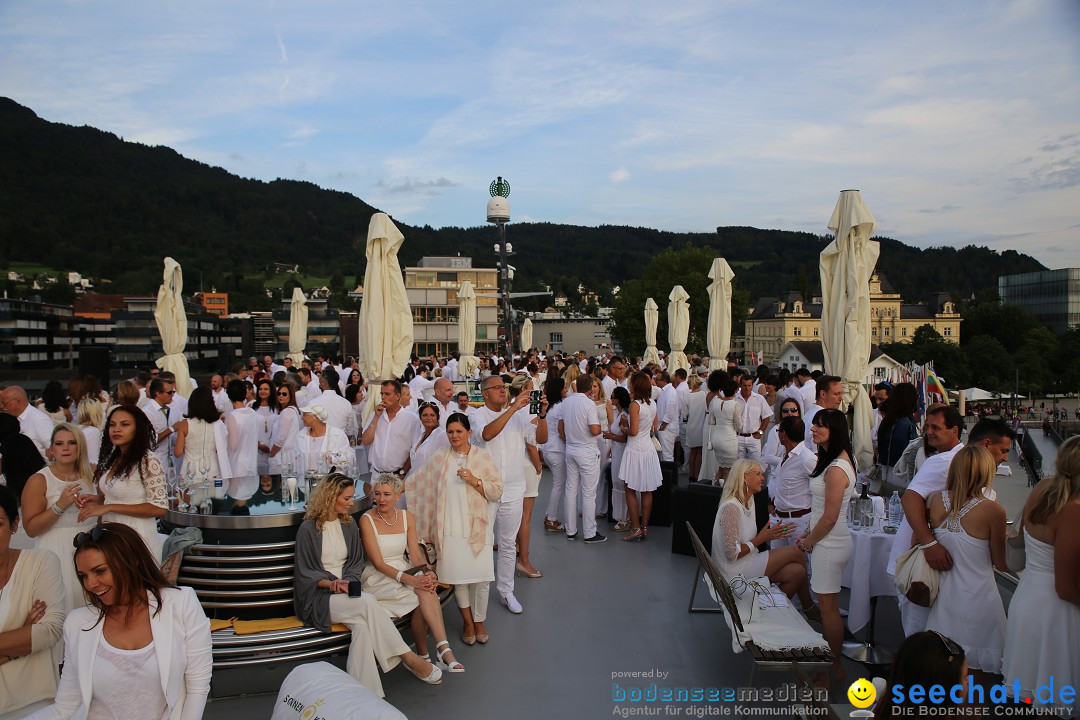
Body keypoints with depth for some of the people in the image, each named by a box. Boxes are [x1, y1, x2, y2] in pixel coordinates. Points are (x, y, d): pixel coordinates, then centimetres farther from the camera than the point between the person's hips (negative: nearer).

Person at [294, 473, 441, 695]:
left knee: (362, 624, -30)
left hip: (346, 590, 5)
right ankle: (409, 658, -26)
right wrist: (331, 584, -19)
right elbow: (304, 572, -4)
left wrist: (347, 581, -9)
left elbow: (356, 562, 13)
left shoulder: (349, 524, 13)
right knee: (368, 602, -31)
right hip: (318, 596, -5)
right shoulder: (308, 529, -4)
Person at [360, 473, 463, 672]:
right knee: (423, 594, -30)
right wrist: (407, 579, -29)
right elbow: (378, 563, -15)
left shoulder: (407, 517, 5)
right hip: (378, 578, -4)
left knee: (426, 589, -31)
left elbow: (415, 554, 0)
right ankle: (444, 650, -28)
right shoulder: (367, 520, -10)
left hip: (405, 571, 4)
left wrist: (427, 574, -22)